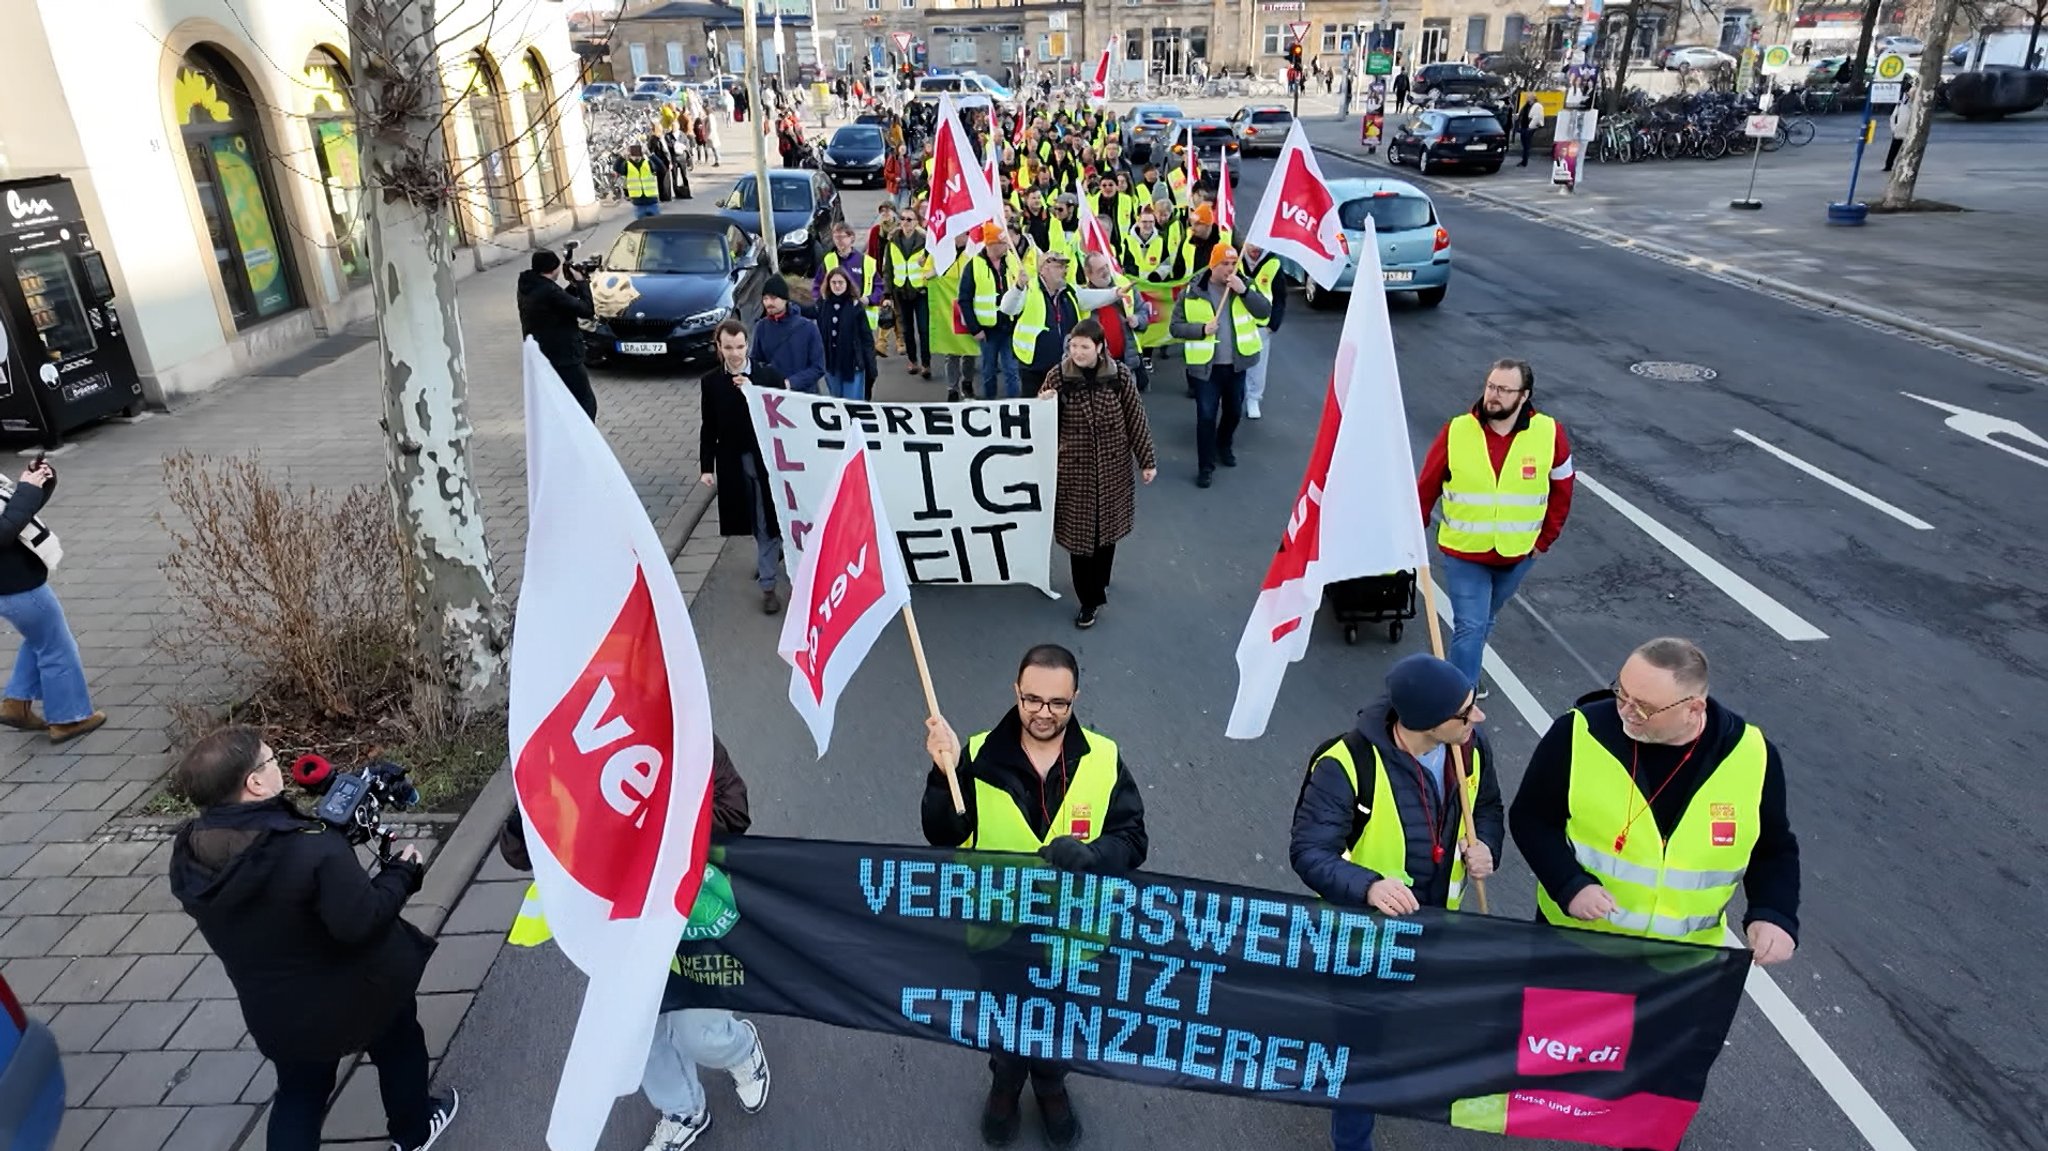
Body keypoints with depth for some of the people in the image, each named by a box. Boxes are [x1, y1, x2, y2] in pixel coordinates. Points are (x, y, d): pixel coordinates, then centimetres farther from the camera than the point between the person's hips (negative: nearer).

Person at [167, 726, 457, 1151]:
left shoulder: (188, 857, -11)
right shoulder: (313, 849, -35)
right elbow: (362, 921, -35)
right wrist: (401, 873, -18)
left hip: (276, 1013, 4)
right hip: (358, 995, -4)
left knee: (298, 1094, 24)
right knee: (398, 1045, 26)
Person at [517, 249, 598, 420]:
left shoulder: (527, 288, 6)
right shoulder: (549, 291, -22)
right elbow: (586, 310, -18)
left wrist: (574, 286, 6)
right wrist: (581, 283, -6)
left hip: (540, 359, 9)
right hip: (564, 360, -9)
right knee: (587, 403, -2)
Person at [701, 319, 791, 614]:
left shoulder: (768, 374, -8)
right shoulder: (711, 381, 0)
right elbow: (708, 427, 4)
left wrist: (753, 392, -22)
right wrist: (706, 467, 1)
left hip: (767, 456, -3)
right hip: (733, 461, 3)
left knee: (767, 521, 0)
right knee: (754, 521, 14)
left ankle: (768, 584, 6)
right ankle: (773, 551, 41)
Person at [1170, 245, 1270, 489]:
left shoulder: (1244, 286, 1)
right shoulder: (1192, 292, -7)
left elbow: (1265, 312, -10)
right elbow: (1176, 327, -6)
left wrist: (1244, 291, -21)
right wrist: (1201, 329, -22)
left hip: (1236, 364, 3)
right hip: (1207, 366, -3)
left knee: (1233, 411, 19)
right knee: (1206, 416, -4)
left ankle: (1224, 447, 44)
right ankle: (1205, 466, 7)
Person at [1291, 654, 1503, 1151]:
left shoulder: (1471, 744, -14)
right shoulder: (1348, 763, -33)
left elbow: (1487, 807, 6)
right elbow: (1308, 851, -31)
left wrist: (1487, 845, -15)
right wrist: (1368, 886, -48)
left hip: (1436, 924, 6)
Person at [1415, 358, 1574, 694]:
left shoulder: (1550, 434, -10)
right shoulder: (1456, 432, -13)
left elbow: (1562, 490, 3)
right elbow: (1426, 488, -4)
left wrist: (1544, 539, 3)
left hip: (1516, 555, 2)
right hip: (1464, 553, -2)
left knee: (1486, 620, 21)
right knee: (1470, 626, -6)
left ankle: (1466, 674, 44)